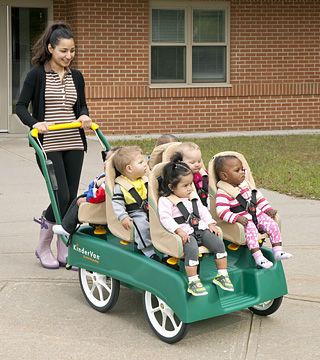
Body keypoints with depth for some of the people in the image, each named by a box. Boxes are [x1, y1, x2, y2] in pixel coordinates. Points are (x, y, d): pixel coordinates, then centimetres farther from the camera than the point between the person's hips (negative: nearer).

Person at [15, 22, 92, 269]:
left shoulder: (76, 77, 10)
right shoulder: (37, 74, -5)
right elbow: (21, 106, -5)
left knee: (71, 198, 4)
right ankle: (43, 247, 9)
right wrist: (34, 123, -23)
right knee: (62, 196, -12)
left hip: (74, 144, 5)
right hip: (48, 145, -5)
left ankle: (64, 251, 15)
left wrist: (84, 117, -2)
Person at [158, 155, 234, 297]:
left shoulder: (194, 197, 21)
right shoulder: (165, 200, -2)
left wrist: (211, 224, 8)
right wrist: (179, 230, -24)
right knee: (192, 249, -35)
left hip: (200, 229, 7)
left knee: (218, 243, -13)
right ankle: (193, 281, -30)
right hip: (185, 233, -7)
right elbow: (165, 218, -13)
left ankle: (222, 275, -2)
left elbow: (203, 211, 24)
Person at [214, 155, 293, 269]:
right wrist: (236, 218, -33)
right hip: (244, 221, -7)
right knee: (251, 229, -33)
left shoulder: (245, 184, 11)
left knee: (272, 224, -9)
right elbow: (221, 211, -23)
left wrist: (268, 209, 8)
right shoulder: (223, 193, -13)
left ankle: (278, 251, -5)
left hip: (256, 215, 7)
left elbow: (258, 197, 19)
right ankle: (258, 257, -34)